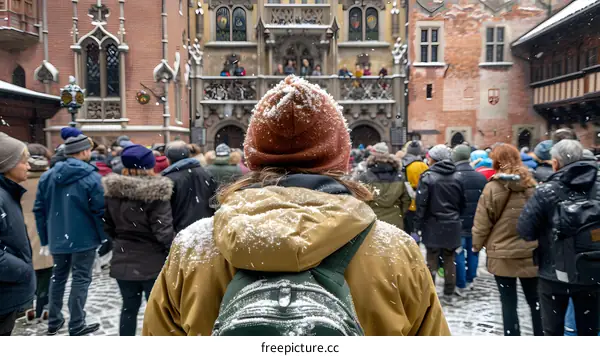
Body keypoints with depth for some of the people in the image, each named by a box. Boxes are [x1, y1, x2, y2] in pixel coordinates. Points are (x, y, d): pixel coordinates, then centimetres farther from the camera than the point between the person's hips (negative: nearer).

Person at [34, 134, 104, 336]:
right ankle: (76, 325, 10)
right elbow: (100, 210, -15)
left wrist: (44, 238, 11)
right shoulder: (91, 177, -14)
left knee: (58, 277, 20)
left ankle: (54, 321, 29)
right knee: (81, 279, 4)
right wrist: (103, 235, -2)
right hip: (84, 238, -5)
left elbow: (39, 209, 5)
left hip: (57, 238, 6)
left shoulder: (48, 176, 3)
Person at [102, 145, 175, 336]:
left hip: (123, 261, 6)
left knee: (129, 307, 18)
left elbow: (108, 225, 10)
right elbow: (163, 230, -19)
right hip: (152, 262, -5)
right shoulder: (155, 192, -18)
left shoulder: (113, 190, 1)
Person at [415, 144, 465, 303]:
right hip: (452, 225, 4)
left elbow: (421, 203, -14)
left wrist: (419, 224, -7)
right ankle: (449, 294, 19)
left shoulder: (428, 177, -12)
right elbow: (462, 202, 10)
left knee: (432, 261, 4)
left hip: (433, 225, -4)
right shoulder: (456, 177, 3)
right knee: (449, 260, 12)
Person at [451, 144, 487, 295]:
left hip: (459, 222, -5)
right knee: (473, 251, 16)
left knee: (459, 253, 2)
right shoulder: (481, 177, 2)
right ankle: (470, 280, 27)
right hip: (476, 222, 5)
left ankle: (461, 286, 6)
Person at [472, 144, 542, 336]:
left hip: (502, 254, -3)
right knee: (535, 300, 17)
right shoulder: (533, 185, -2)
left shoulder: (493, 187, -11)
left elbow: (482, 222, -8)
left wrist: (477, 244, 7)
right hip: (531, 253, 3)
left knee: (509, 302, 7)